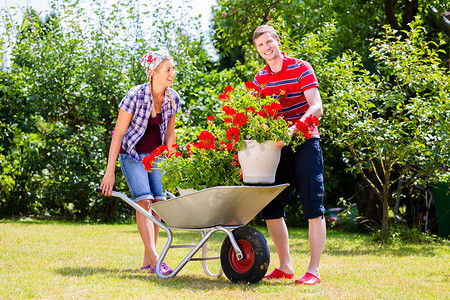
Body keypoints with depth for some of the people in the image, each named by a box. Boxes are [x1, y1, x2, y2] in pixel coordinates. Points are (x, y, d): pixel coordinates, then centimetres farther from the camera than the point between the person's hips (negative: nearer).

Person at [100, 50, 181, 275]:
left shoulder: (173, 99, -7)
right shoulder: (135, 96, -22)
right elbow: (118, 133, -18)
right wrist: (109, 171, -19)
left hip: (156, 154, 5)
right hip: (132, 153, -5)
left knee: (157, 202, -5)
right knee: (143, 200, -18)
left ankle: (147, 259, 4)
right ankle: (155, 259, -25)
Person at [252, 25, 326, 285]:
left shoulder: (301, 69, -6)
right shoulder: (260, 79, 10)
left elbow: (316, 108, -16)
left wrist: (294, 129, -32)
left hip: (304, 142, -6)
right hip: (277, 147, 6)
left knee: (313, 208, -8)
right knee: (270, 208, 5)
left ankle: (314, 270, -7)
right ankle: (285, 266, 16)